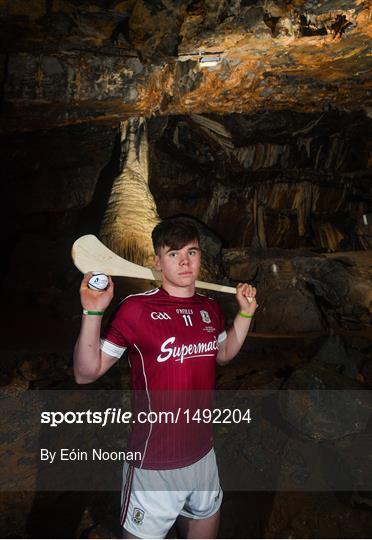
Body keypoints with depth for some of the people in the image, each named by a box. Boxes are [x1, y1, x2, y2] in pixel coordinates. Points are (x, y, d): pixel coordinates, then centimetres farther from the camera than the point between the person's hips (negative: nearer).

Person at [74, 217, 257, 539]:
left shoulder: (211, 308, -1)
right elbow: (86, 373, -15)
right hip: (154, 463, -5)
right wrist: (93, 313, -28)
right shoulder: (136, 308, -19)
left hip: (203, 452, 6)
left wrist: (246, 313, 6)